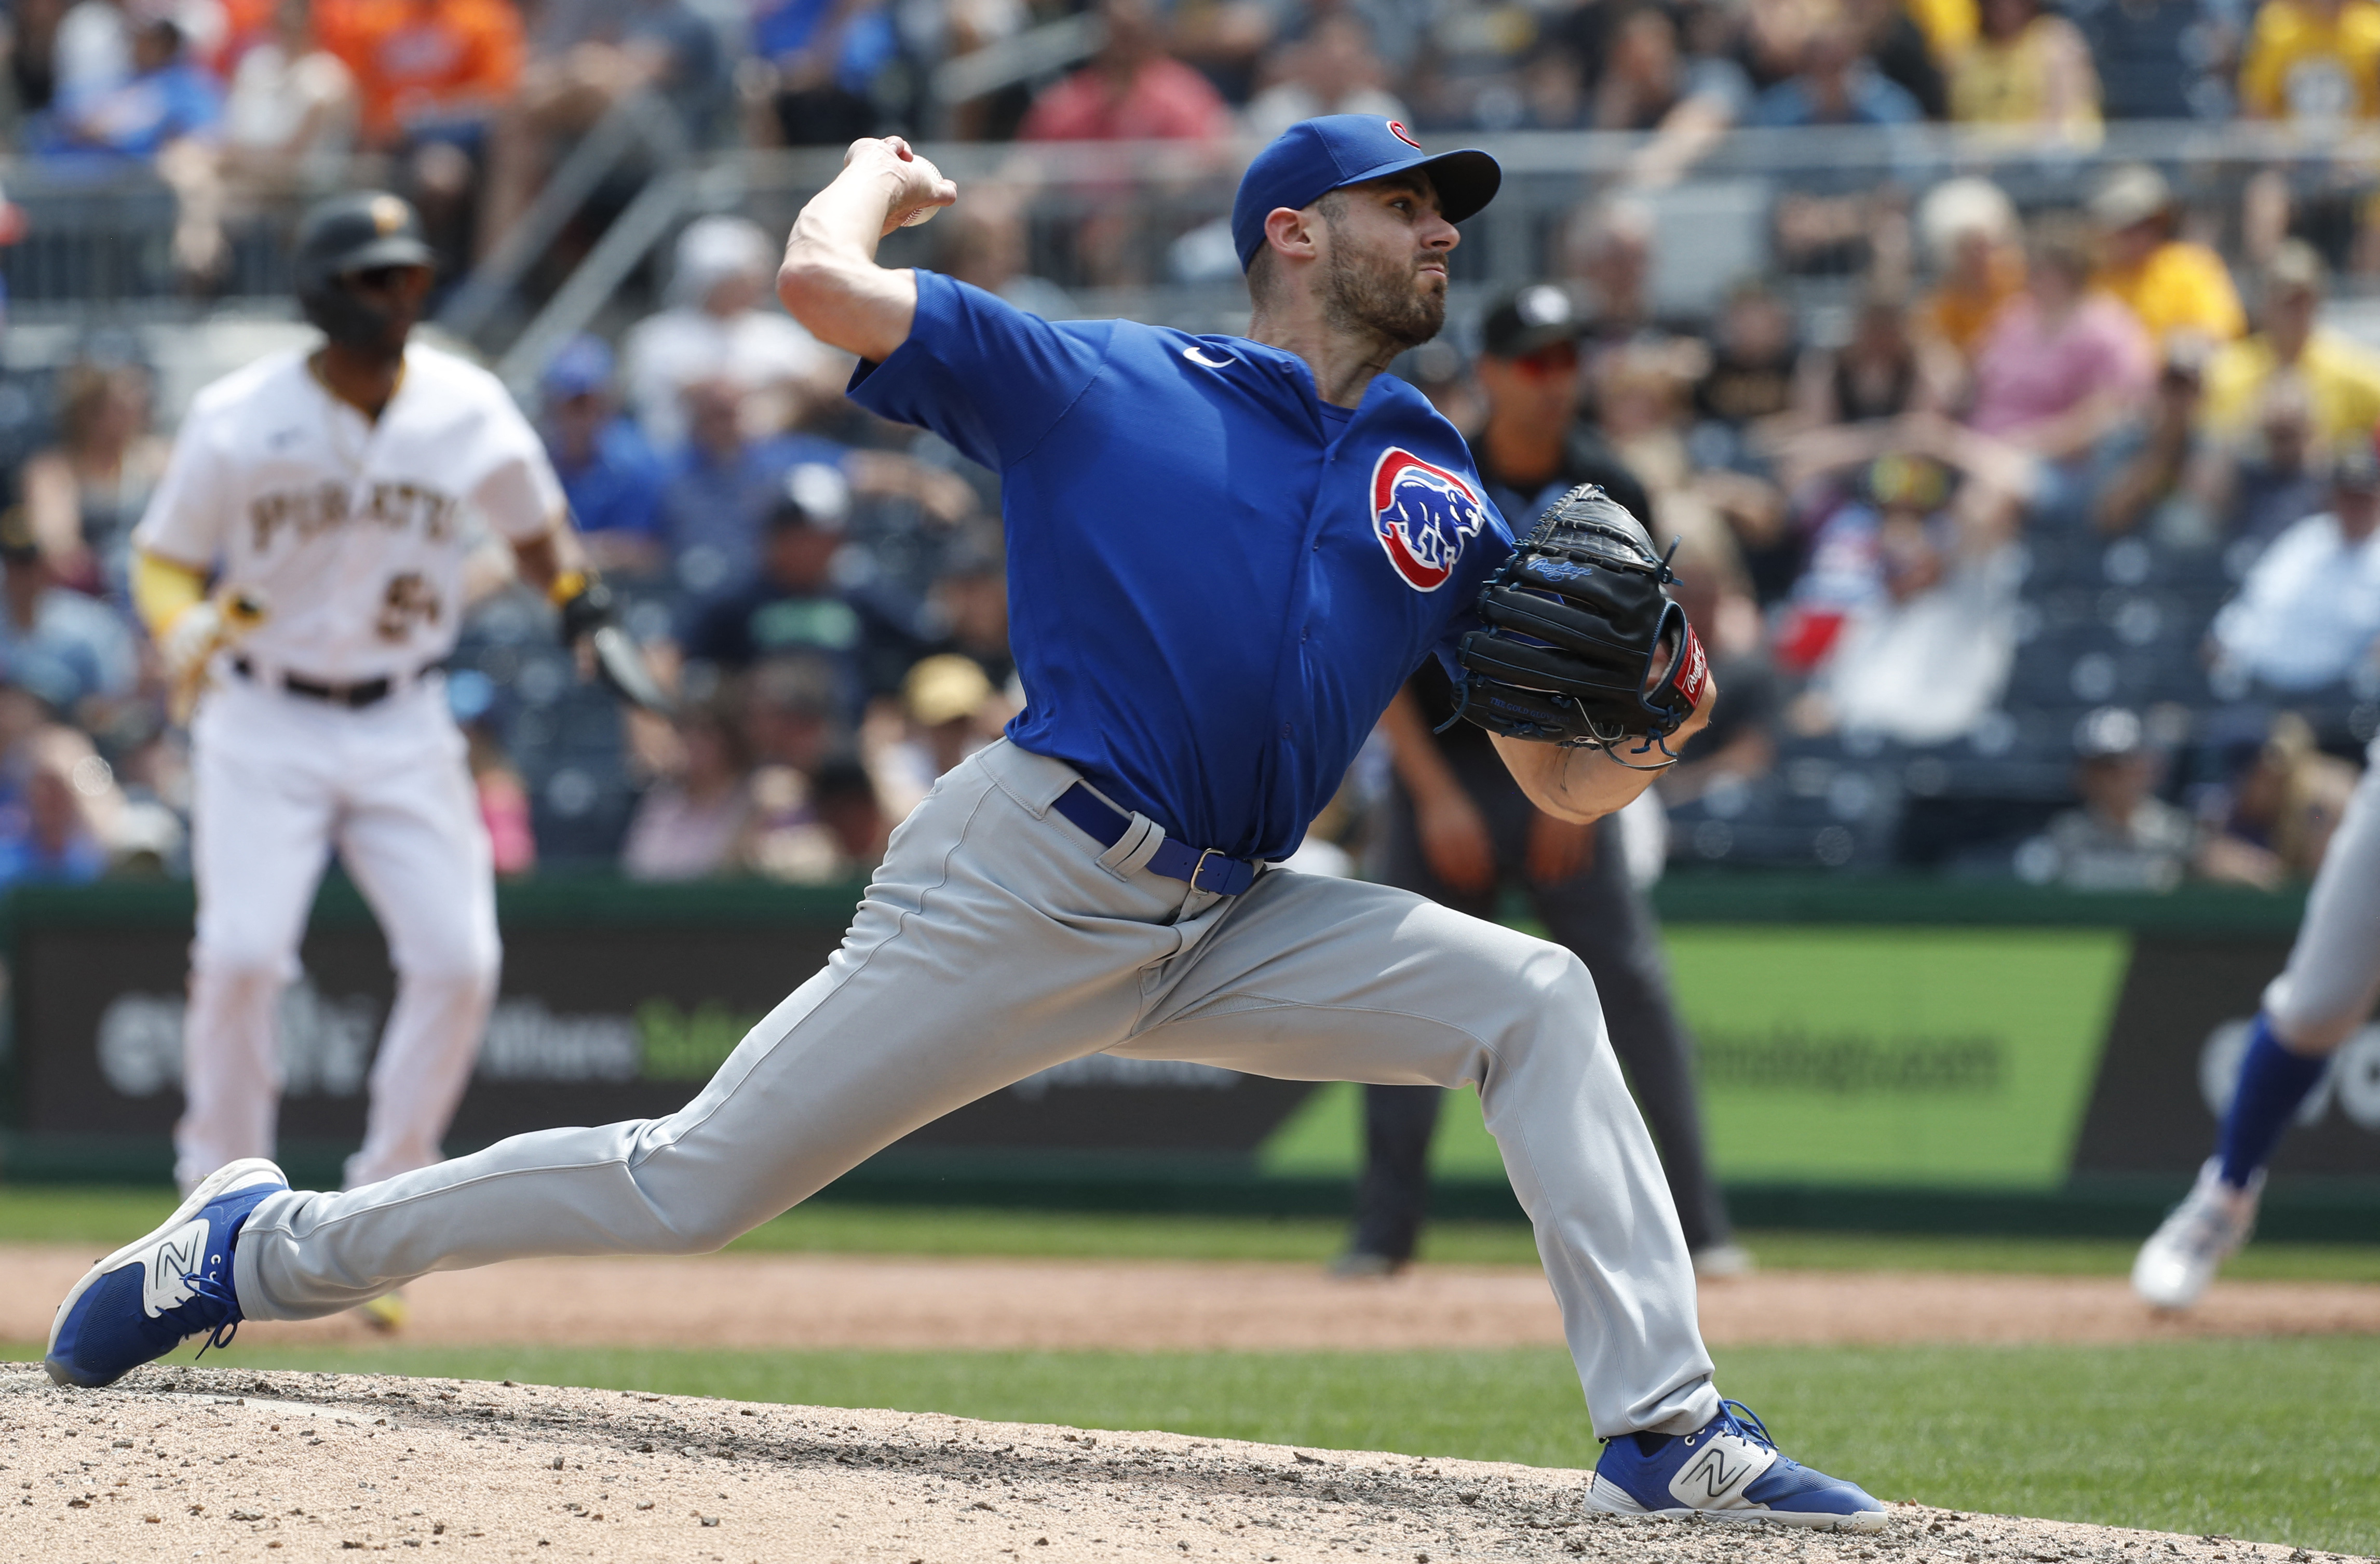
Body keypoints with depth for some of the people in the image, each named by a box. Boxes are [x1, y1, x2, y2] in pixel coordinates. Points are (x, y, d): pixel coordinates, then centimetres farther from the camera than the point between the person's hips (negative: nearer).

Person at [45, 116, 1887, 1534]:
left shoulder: (1449, 508, 15)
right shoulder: (1099, 383, 2)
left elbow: (1567, 785, 13)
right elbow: (821, 280, -6)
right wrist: (882, 175, 15)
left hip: (1229, 931, 5)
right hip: (1023, 886, -5)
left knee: (1535, 1000, -13)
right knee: (693, 1186, -7)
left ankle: (1667, 1430, -16)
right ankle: (268, 1248, 9)